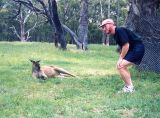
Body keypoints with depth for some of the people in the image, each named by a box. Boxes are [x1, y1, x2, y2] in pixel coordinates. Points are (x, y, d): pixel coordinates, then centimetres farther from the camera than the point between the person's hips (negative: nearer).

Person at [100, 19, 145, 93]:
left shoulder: (120, 30, -16)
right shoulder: (115, 34, 14)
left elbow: (126, 45, -21)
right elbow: (122, 47, 17)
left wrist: (121, 58, -15)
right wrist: (121, 58, 5)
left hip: (137, 49, -10)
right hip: (132, 50, 10)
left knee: (120, 66, -15)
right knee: (121, 66, 19)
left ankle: (130, 88, -7)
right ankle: (128, 85, 24)